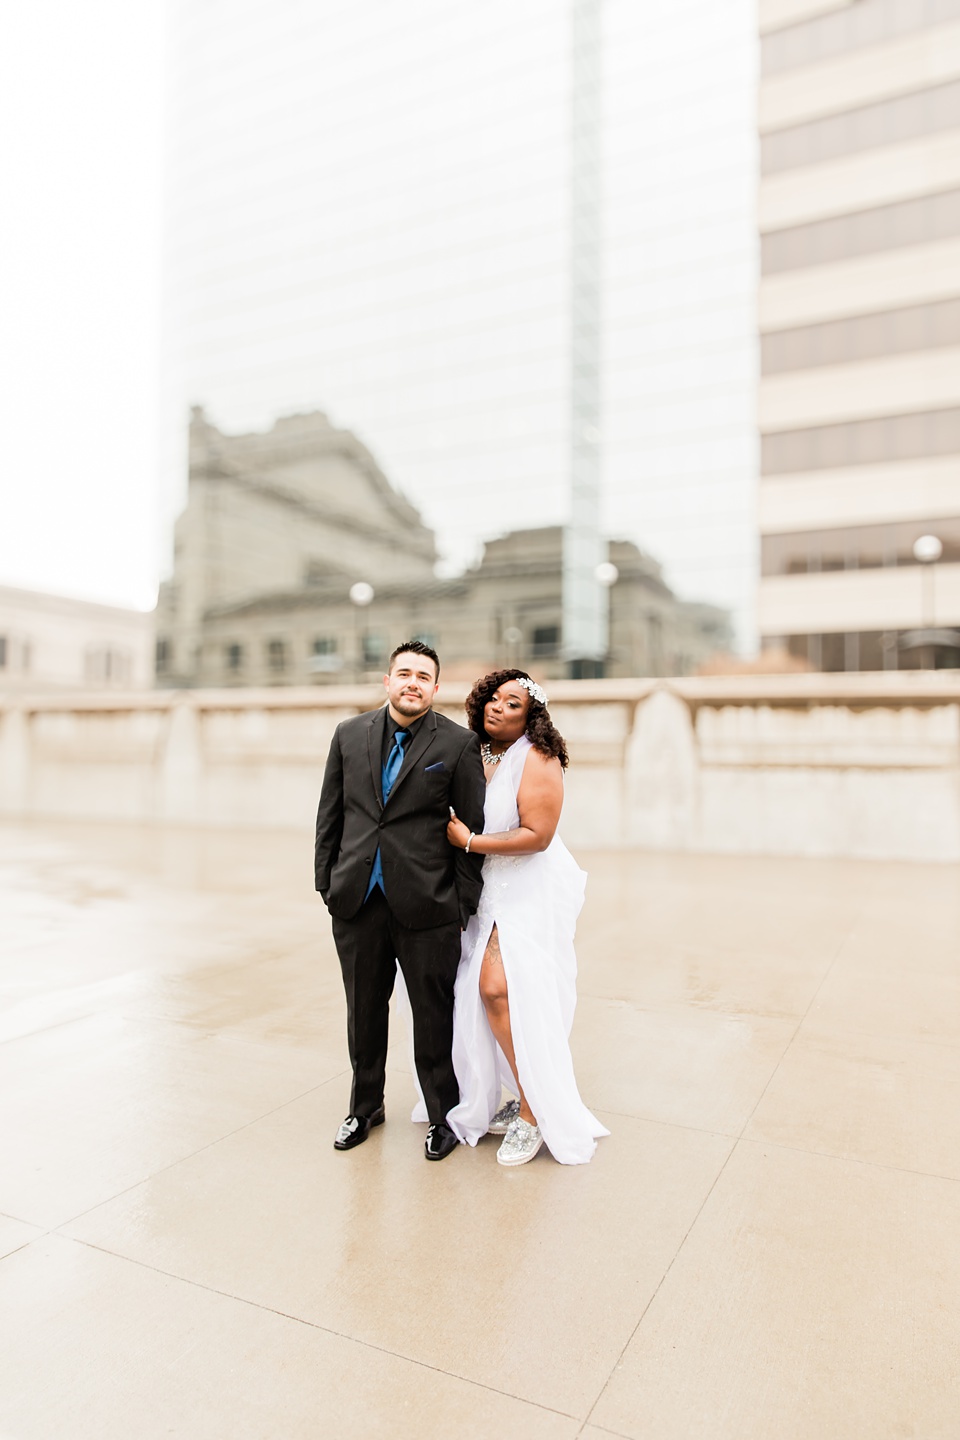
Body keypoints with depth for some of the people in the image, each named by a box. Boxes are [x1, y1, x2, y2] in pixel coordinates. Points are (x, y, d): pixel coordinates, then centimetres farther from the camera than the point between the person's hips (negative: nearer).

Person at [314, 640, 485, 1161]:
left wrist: (465, 901, -4)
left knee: (434, 1015, 8)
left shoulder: (458, 743, -4)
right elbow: (330, 814, 10)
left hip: (426, 906, -3)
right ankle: (366, 1106, 40)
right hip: (357, 902, 3)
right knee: (363, 1011, 18)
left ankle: (443, 1116, 31)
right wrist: (326, 881, 6)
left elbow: (475, 826, -3)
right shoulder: (350, 734, 6)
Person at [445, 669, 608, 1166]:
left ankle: (535, 1113, 5)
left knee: (501, 989, -12)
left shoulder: (536, 758, -13)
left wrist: (471, 842, -14)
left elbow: (537, 835, -20)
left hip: (531, 891, -7)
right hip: (491, 891, 7)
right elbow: (461, 824, 20)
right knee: (488, 991, 5)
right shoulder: (477, 755, 8)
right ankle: (524, 1100, 23)